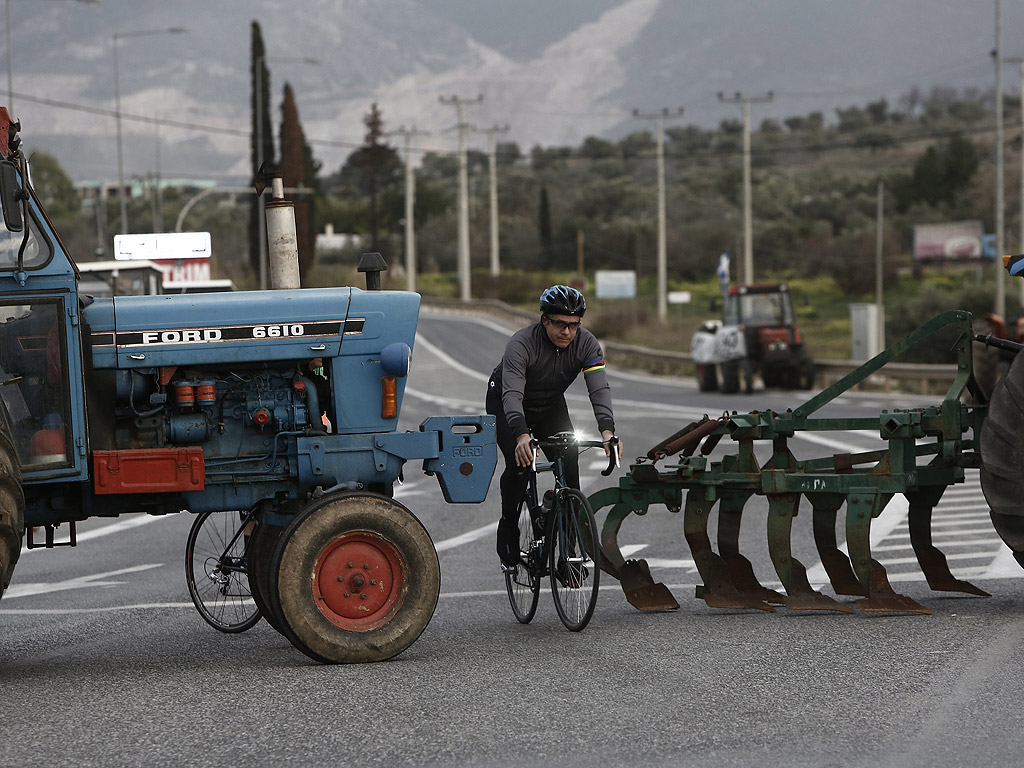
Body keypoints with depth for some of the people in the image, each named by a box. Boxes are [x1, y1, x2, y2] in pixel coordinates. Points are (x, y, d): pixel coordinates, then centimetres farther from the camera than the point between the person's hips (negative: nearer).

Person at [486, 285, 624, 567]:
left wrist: (607, 430, -49)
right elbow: (512, 394, -43)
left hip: (551, 406, 4)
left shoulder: (586, 343, -22)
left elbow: (599, 388, -32)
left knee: (569, 461, -14)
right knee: (519, 464, -24)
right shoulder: (521, 343, -34)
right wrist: (521, 435, -60)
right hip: (506, 406, -4)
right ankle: (508, 527, 1)